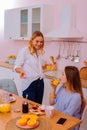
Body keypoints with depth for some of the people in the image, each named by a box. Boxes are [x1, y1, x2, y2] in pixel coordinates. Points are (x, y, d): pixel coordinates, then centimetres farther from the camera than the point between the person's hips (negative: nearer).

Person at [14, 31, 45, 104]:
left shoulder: (40, 52, 11)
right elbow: (17, 66, -12)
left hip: (40, 82, 7)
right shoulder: (24, 51, -11)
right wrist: (21, 71, -30)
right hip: (29, 83, -6)